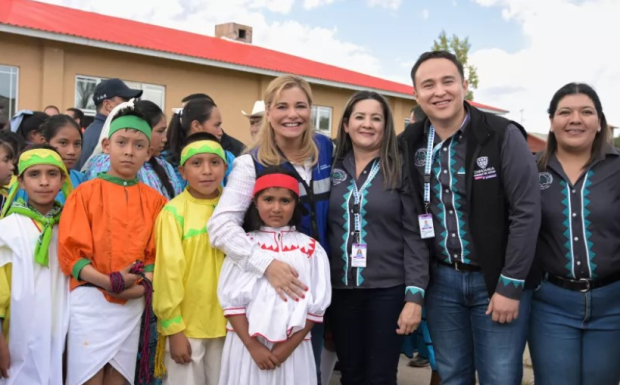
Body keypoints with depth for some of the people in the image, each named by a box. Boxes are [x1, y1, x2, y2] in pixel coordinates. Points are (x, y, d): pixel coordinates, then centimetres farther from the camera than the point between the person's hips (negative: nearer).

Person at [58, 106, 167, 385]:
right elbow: (70, 250, -6)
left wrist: (143, 285, -13)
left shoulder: (154, 200, 6)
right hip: (91, 301, -3)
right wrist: (108, 281, -18)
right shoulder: (86, 192, -2)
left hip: (133, 305, 3)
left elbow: (156, 253, 7)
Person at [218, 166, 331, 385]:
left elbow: (316, 305, 0)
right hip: (246, 345, 0)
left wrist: (288, 346, -7)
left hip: (292, 349, 0)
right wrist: (253, 346, -9)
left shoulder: (311, 249, 0)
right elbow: (231, 300, -3)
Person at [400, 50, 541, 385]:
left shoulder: (503, 136, -12)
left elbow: (526, 212, -13)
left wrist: (510, 286, -14)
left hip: (498, 280, -3)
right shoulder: (410, 144, 0)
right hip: (441, 280, 4)